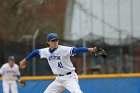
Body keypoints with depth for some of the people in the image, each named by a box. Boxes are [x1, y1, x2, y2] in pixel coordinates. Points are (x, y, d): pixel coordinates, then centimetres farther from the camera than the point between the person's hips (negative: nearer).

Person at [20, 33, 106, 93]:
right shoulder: (46, 51, 1)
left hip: (70, 77, -7)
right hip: (59, 79, 7)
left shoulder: (63, 49, -17)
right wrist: (25, 60, 29)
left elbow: (76, 50, -30)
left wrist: (90, 49, -43)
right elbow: (36, 52, 20)